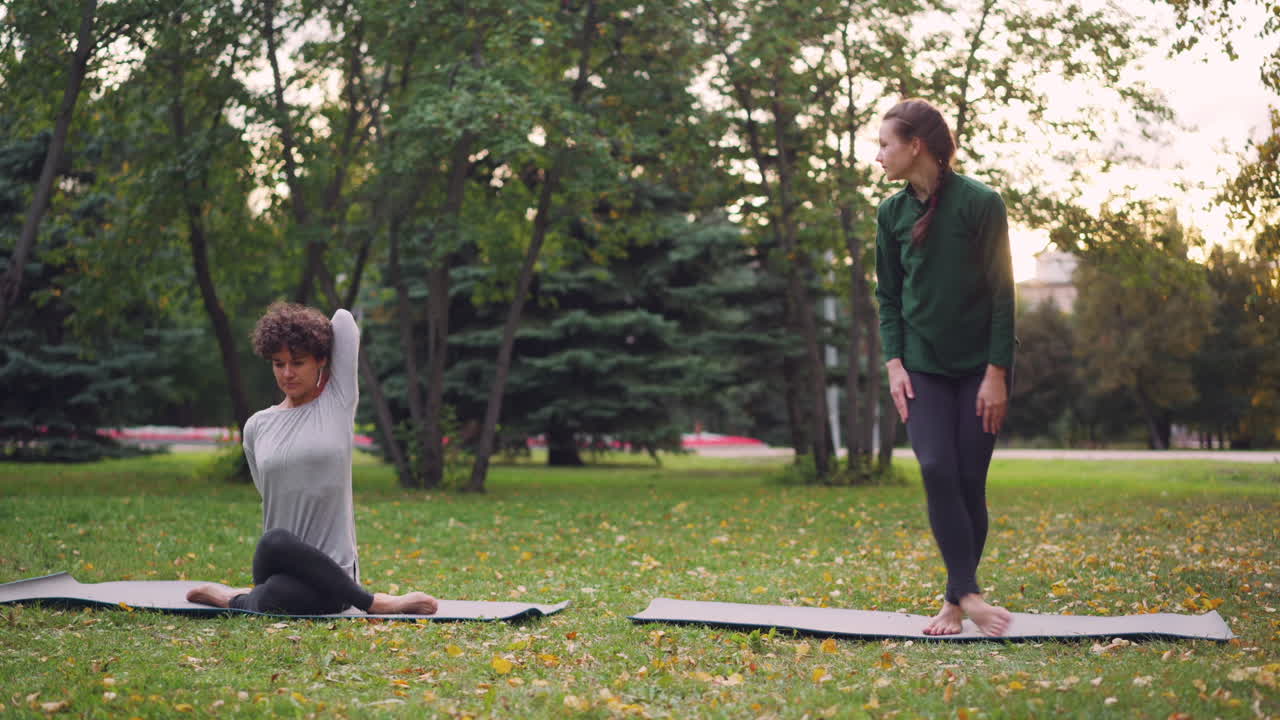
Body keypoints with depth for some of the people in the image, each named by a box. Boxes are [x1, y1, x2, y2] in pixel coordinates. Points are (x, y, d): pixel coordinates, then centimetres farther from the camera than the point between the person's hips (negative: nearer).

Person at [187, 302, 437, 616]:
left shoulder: (338, 402, 4)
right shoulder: (257, 426, 12)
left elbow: (343, 319, 3)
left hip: (329, 567, -4)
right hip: (276, 564, 4)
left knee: (276, 599, -40)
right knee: (276, 541, -37)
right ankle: (373, 602, -20)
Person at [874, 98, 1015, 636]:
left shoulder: (981, 204, -11)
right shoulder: (892, 212, 3)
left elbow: (1002, 293, -9)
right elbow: (887, 296, 9)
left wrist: (996, 374, -12)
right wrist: (894, 363, -3)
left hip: (979, 367, -3)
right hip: (923, 367, 3)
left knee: (969, 481, -2)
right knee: (937, 471, -13)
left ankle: (955, 601, 9)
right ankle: (968, 593, -10)